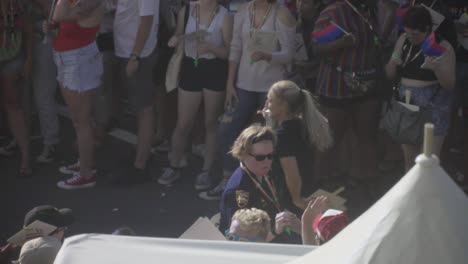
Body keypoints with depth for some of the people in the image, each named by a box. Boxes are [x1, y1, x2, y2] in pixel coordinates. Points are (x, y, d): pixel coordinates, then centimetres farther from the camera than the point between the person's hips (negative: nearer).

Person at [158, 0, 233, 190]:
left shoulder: (224, 16, -13)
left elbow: (230, 51, -10)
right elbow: (178, 39, 12)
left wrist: (211, 47, -27)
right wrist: (175, 41, -11)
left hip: (215, 72, -2)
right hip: (191, 69, 2)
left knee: (211, 124, 9)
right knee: (183, 124, 6)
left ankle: (206, 171, 20)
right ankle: (174, 167, 24)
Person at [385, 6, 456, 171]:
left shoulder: (442, 47, -11)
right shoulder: (403, 40, 4)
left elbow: (450, 85, -12)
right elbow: (390, 75, 10)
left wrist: (436, 68, -31)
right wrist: (393, 62, -11)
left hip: (432, 108, -6)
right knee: (409, 159, 14)